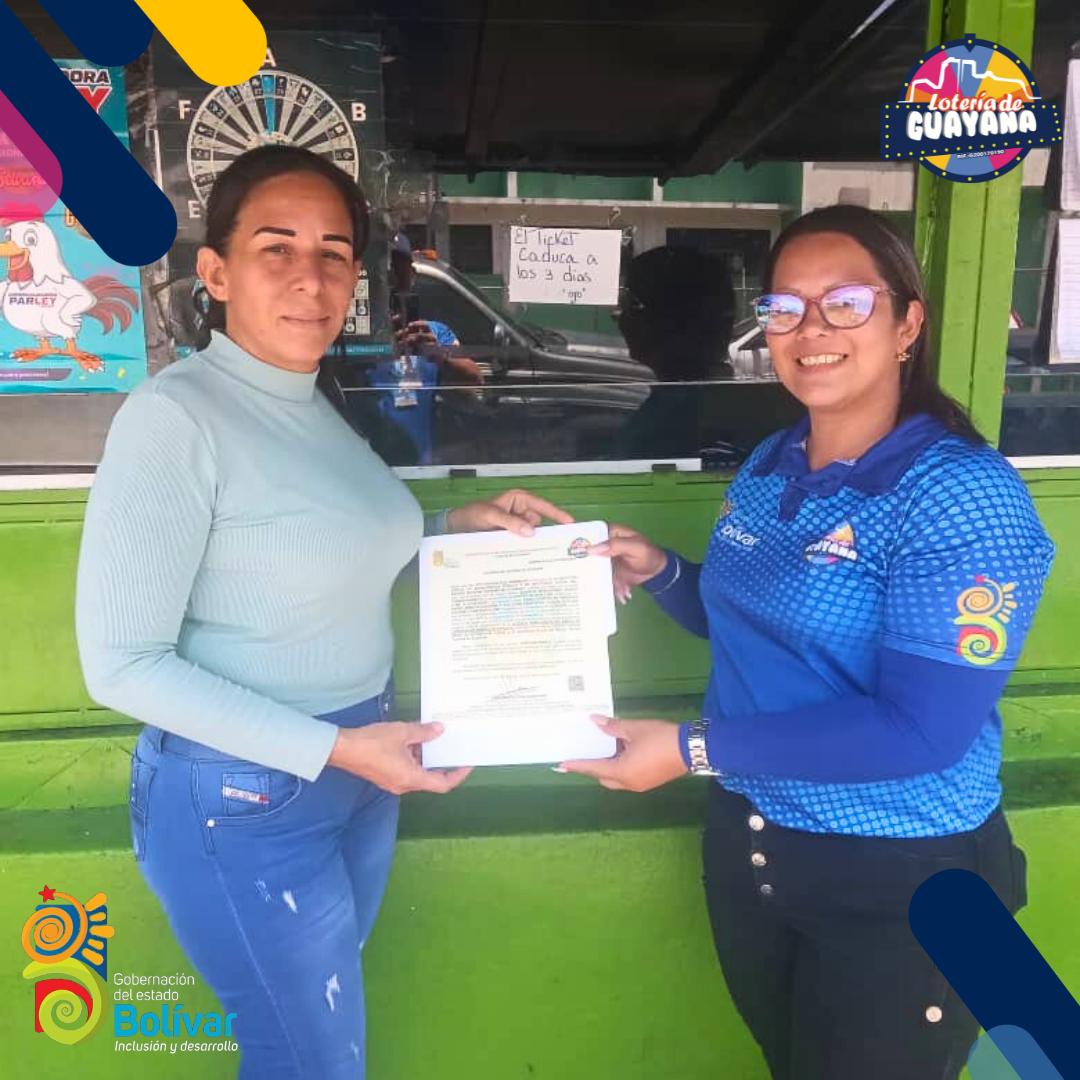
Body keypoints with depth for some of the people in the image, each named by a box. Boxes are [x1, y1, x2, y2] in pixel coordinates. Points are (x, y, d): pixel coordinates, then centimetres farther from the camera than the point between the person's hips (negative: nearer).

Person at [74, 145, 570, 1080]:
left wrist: (461, 527, 0)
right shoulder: (174, 417, -21)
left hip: (356, 769, 7)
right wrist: (332, 748, -23)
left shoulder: (314, 405, 3)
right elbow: (123, 663, -21)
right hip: (241, 795, -7)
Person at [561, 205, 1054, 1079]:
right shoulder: (768, 467, 1)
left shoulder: (962, 494, -21)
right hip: (746, 843, 7)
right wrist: (660, 574, -5)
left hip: (899, 878, -6)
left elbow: (922, 731, -27)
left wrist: (693, 749, -27)